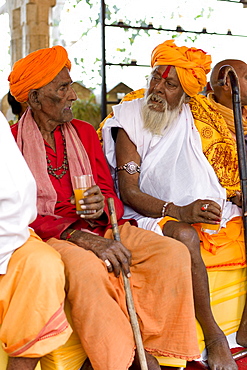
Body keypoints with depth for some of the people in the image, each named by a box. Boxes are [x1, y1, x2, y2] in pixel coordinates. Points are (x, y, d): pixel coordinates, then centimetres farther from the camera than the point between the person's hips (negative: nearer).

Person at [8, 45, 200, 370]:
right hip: (47, 235, -5)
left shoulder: (84, 133, 16)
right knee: (88, 268, -39)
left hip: (96, 230, 5)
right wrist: (80, 237, -24)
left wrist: (103, 207, -15)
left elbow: (114, 199, 12)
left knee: (173, 253, -19)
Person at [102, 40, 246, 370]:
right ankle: (213, 337, -21)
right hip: (155, 218, -5)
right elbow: (129, 192, -11)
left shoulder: (198, 120, 9)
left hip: (209, 213, 5)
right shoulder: (129, 122, -3)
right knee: (184, 235, -36)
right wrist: (179, 211, -24)